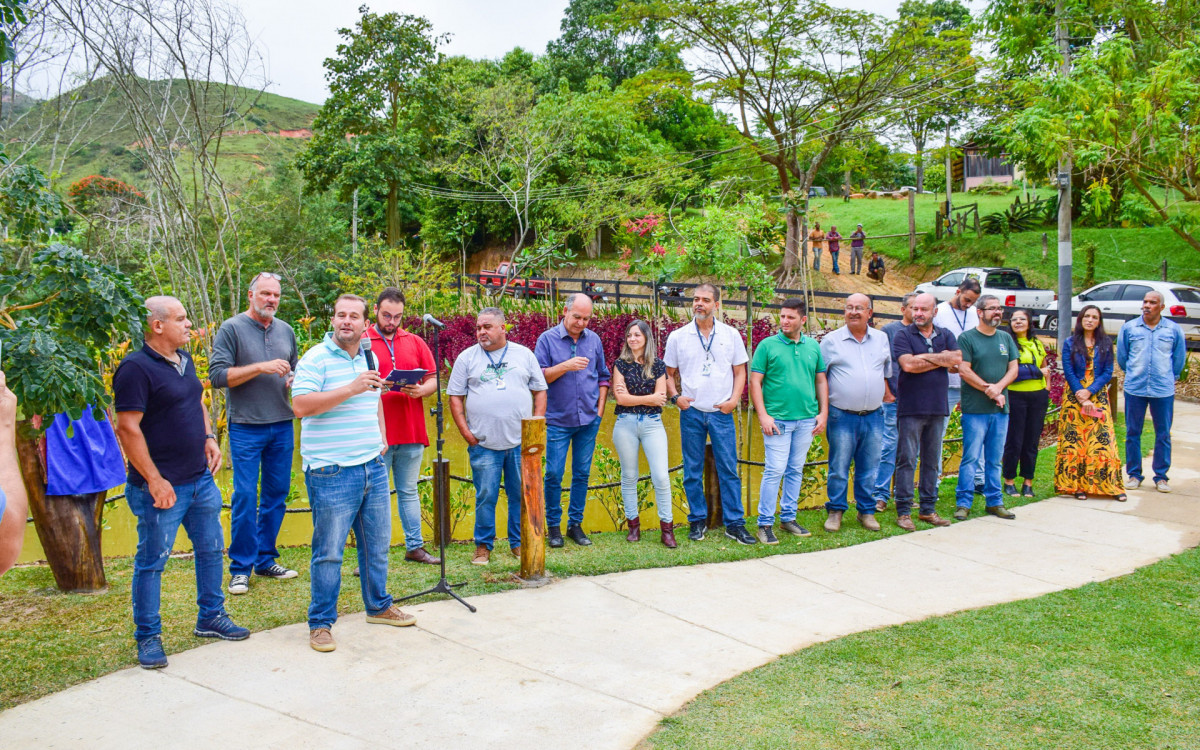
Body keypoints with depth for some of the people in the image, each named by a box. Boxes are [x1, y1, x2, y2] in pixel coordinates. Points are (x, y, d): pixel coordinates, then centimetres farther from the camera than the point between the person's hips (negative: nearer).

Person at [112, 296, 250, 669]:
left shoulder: (184, 360, 10)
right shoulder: (135, 368, -16)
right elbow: (128, 429, -20)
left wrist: (210, 437, 6)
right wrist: (155, 480, -20)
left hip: (201, 479, 8)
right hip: (163, 486, -8)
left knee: (211, 549, 17)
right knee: (151, 562, 4)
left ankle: (211, 618, 32)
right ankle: (148, 638, 18)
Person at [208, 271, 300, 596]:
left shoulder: (286, 331, 13)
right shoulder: (232, 329, -3)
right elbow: (218, 375, -10)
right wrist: (261, 367, -18)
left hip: (282, 426, 5)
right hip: (246, 428, -5)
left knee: (276, 495, 9)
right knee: (245, 497, -4)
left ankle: (265, 560, 21)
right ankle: (241, 567, 6)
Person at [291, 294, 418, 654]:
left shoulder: (369, 358, 14)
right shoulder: (316, 358, -9)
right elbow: (301, 406, -21)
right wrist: (351, 389, -25)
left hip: (373, 467, 7)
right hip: (331, 473, -7)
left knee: (377, 545, 16)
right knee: (329, 552, 0)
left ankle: (379, 606, 33)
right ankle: (320, 623, 13)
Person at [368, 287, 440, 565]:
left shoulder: (415, 342, 13)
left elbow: (433, 379, 12)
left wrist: (421, 390, -8)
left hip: (411, 432, 4)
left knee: (408, 492, 13)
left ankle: (415, 547, 21)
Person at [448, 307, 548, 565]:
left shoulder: (524, 355, 10)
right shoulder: (467, 358, 7)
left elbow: (540, 392, 12)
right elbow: (455, 397, 7)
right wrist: (466, 432, -2)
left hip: (521, 443, 1)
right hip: (483, 444, -1)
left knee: (521, 495, 6)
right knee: (486, 496, 1)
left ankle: (519, 543, 19)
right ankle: (483, 546, 14)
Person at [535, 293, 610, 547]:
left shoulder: (594, 340, 8)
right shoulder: (548, 339, -3)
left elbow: (603, 376, 15)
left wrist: (600, 408, 7)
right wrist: (566, 366, -20)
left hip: (589, 420, 3)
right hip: (558, 421, -3)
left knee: (582, 474, 8)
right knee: (554, 475, -1)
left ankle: (575, 524, 19)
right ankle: (553, 526, 12)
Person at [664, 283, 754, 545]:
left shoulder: (730, 335, 5)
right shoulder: (678, 337, 4)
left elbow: (740, 370, 8)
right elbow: (669, 373, 11)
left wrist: (734, 399, -5)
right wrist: (675, 396, -5)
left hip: (721, 413, 0)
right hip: (691, 412, 0)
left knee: (729, 469, 0)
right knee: (692, 471, 6)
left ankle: (734, 524, 8)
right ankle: (697, 521, 19)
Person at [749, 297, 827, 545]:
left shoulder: (813, 346, 9)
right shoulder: (768, 345, -3)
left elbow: (821, 381, 14)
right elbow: (755, 382, -4)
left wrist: (823, 412, 6)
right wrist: (763, 415, -11)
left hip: (806, 420, 4)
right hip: (777, 419, -4)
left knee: (796, 470, 12)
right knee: (774, 471, -6)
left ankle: (788, 517, 24)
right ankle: (765, 524, 2)